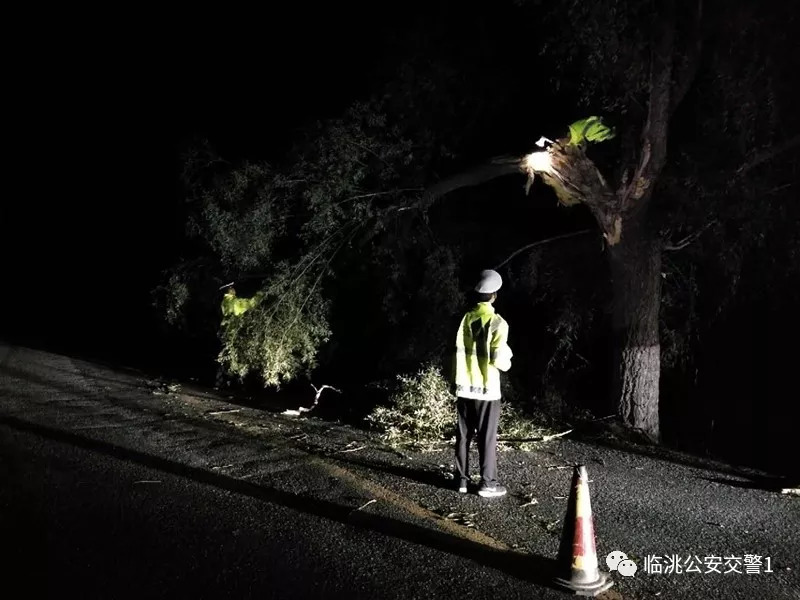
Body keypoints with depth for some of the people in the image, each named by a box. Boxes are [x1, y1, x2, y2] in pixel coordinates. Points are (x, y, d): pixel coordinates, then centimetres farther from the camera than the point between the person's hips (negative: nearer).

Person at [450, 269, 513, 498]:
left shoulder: (466, 318, 0)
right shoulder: (497, 322, -11)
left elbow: (457, 353, 1)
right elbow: (499, 360, -16)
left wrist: (453, 381, 11)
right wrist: (507, 361, 8)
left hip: (464, 388, 4)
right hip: (486, 389, -4)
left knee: (463, 435, 12)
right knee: (487, 438, 5)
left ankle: (461, 479, 19)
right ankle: (488, 483, 10)